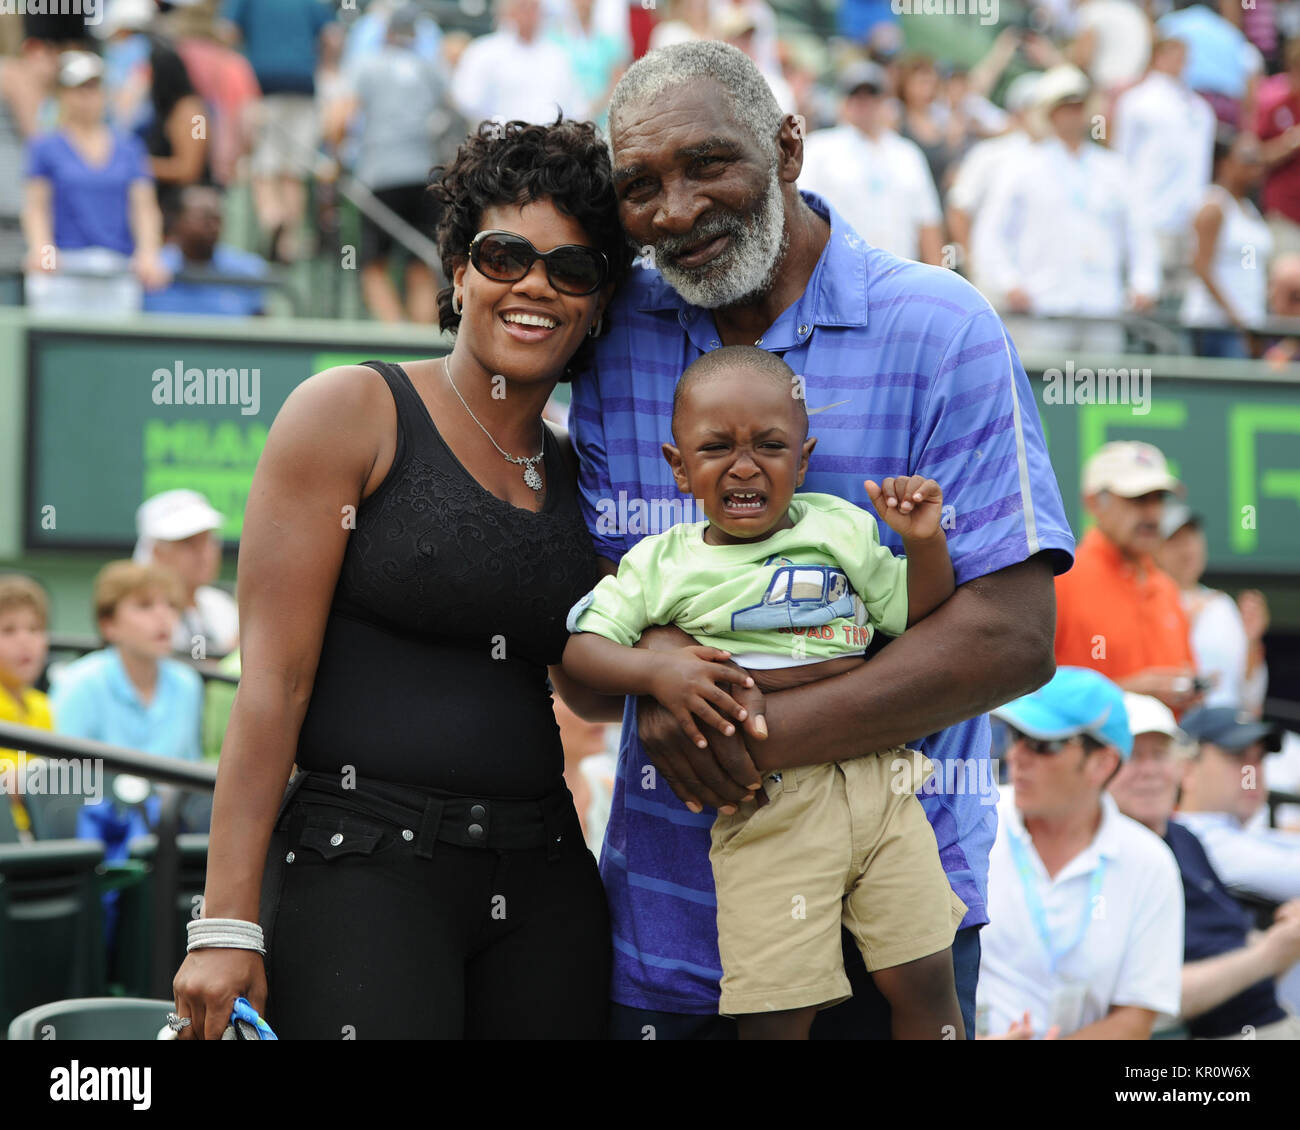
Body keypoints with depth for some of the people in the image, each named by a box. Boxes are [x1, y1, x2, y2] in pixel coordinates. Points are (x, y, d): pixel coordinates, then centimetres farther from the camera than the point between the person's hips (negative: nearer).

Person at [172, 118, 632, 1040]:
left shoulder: (572, 474, 14)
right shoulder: (353, 413, -3)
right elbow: (273, 678, -8)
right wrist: (228, 925, -13)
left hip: (542, 883, 6)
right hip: (364, 861, -6)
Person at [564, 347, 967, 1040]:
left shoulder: (842, 529, 11)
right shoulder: (661, 565, 7)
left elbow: (921, 618, 17)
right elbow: (581, 646, 2)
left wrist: (923, 541, -1)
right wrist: (657, 673, -14)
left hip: (879, 781, 2)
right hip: (768, 806, -2)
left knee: (925, 979, 0)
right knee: (774, 1011, -6)